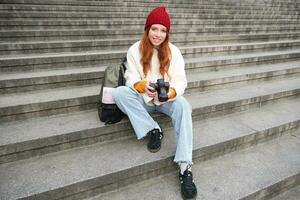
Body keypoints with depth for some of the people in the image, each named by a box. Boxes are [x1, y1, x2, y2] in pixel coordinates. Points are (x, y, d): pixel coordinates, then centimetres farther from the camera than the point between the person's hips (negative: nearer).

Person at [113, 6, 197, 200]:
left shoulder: (173, 51, -4)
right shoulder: (135, 50, -5)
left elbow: (180, 80, -11)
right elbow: (131, 77, -8)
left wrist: (170, 92, -35)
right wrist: (142, 86, -33)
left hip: (166, 99, -1)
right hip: (143, 99, 1)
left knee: (183, 105, -33)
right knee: (119, 92, -26)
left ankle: (185, 167, -37)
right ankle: (153, 130, -19)